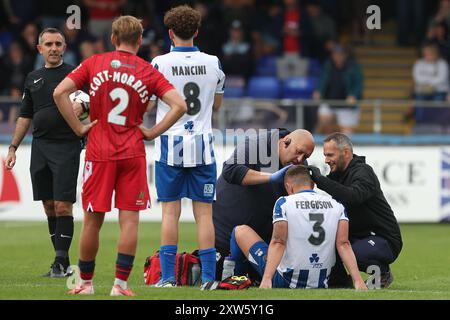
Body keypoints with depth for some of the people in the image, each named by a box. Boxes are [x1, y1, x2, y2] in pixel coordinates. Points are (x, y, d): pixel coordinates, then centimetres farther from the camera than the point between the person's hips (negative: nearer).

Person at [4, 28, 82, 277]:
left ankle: (61, 261, -6)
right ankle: (61, 260, 11)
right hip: (40, 147, 5)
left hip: (66, 147, -5)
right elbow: (25, 116, 21)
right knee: (49, 206, 6)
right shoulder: (33, 79, 16)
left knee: (62, 205, -10)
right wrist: (13, 148, 18)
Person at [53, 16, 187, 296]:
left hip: (99, 152, 1)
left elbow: (60, 92, -6)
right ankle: (121, 283, -3)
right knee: (129, 220, 1)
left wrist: (79, 128, -1)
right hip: (133, 154, -1)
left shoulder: (94, 64, 3)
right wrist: (153, 133, -1)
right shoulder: (148, 72, 2)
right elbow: (179, 106, -8)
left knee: (93, 220, 7)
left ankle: (86, 282, 16)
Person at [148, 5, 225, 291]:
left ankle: (168, 276, 0)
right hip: (202, 143, 2)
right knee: (204, 212, 4)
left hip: (171, 143, -2)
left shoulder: (161, 64, -7)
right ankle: (208, 277, 1)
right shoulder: (213, 64, 2)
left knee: (170, 212, 2)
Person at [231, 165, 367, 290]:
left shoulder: (284, 203, -8)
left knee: (240, 231, 14)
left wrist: (266, 280, -26)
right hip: (321, 285, 4)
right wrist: (358, 281, -13)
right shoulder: (337, 206, 2)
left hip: (284, 282, -4)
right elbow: (343, 244, -9)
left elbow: (278, 243, -18)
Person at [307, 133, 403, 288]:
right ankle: (339, 279, 9)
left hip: (384, 240, -8)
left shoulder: (363, 172, -17)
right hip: (355, 237, 8)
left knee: (356, 253, -36)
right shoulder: (337, 173, 10)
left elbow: (354, 196, -39)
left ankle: (383, 273, -3)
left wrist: (320, 180, -36)